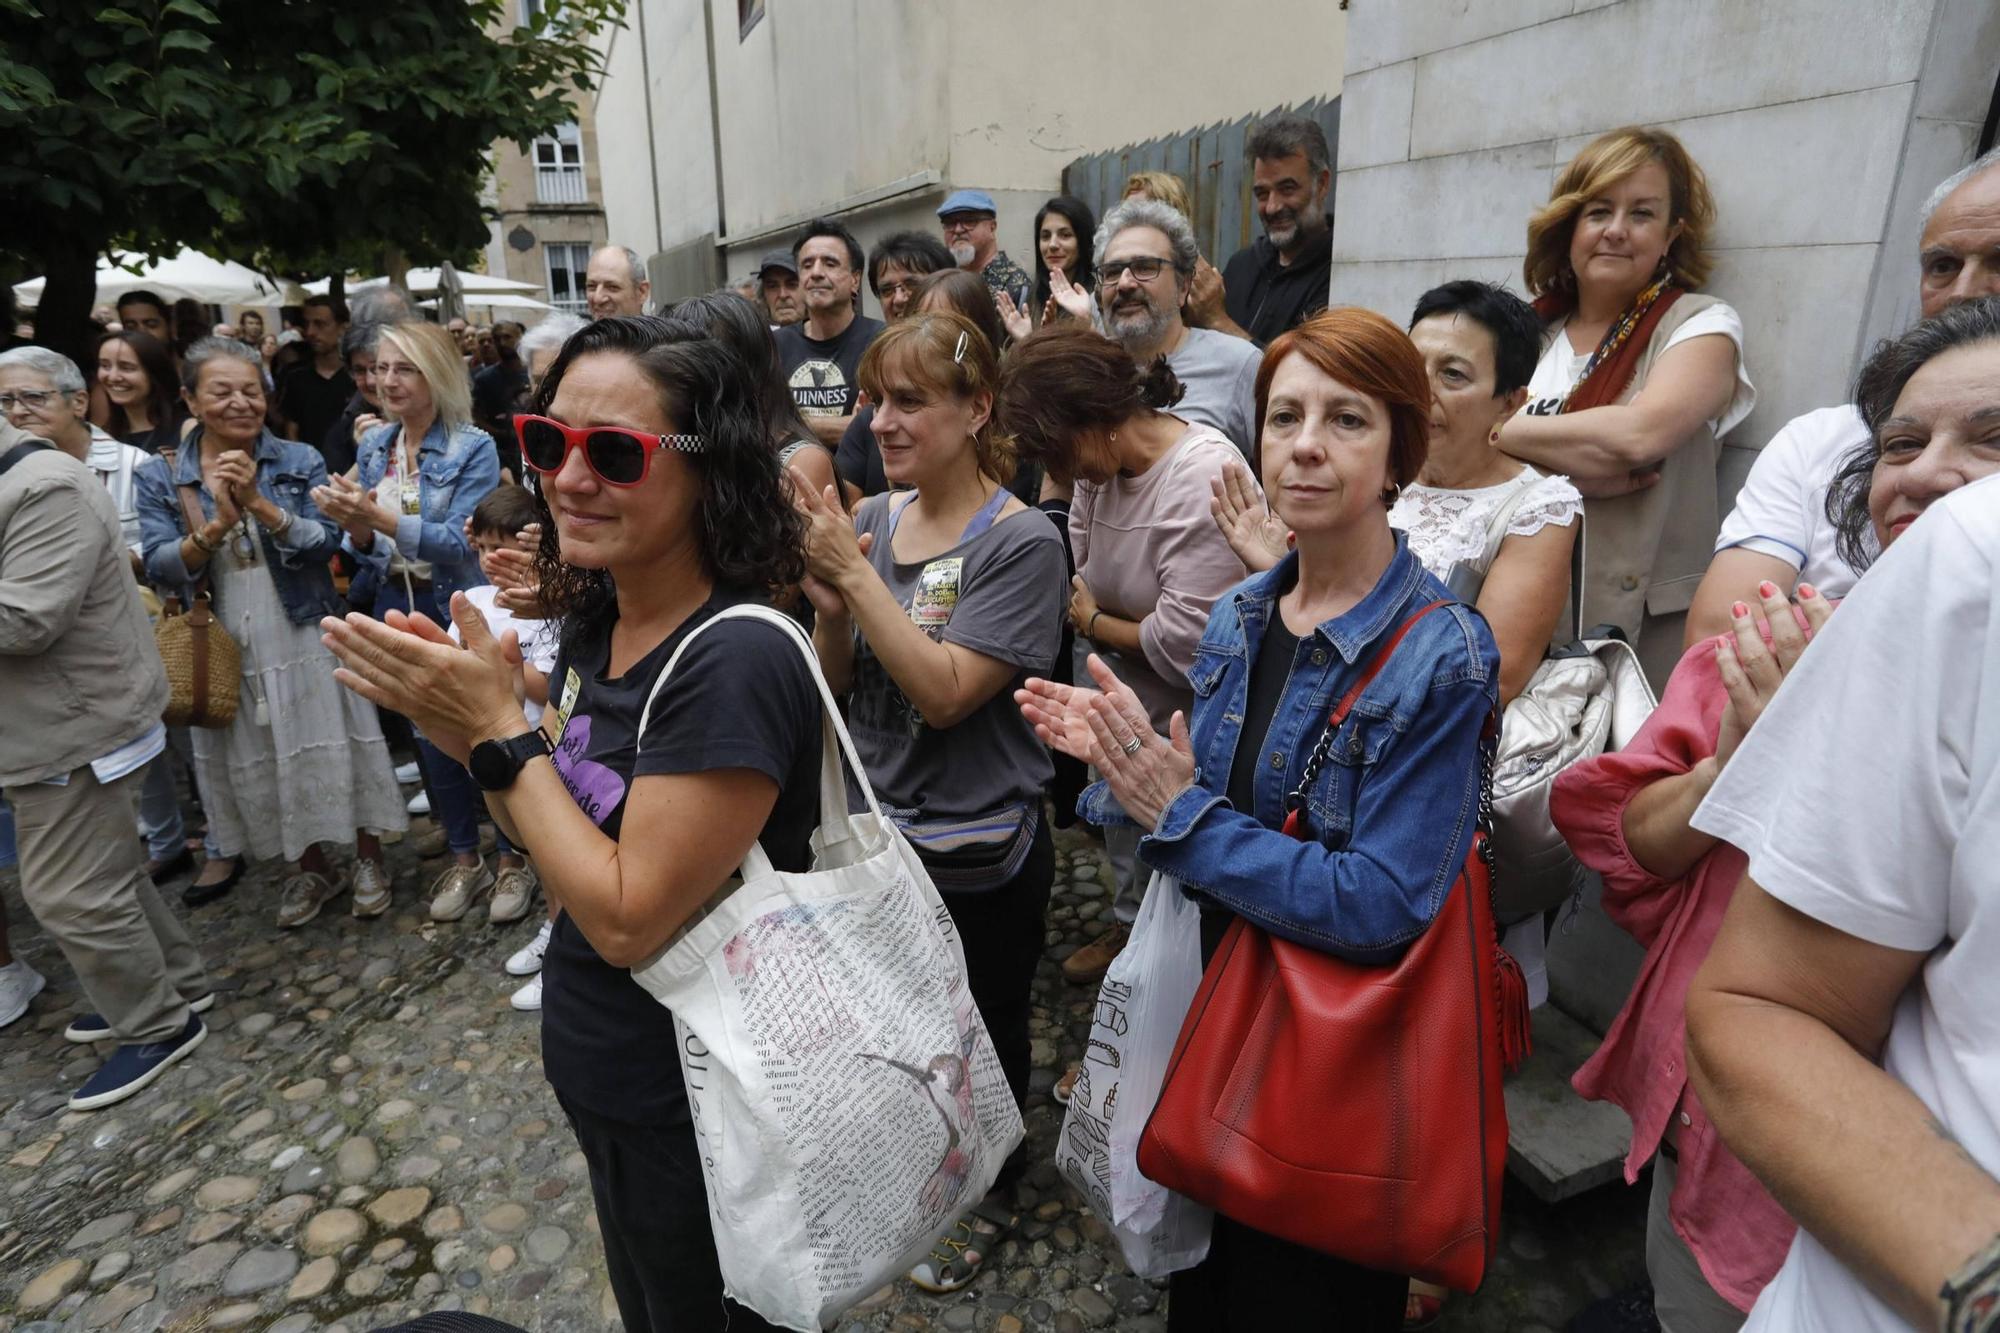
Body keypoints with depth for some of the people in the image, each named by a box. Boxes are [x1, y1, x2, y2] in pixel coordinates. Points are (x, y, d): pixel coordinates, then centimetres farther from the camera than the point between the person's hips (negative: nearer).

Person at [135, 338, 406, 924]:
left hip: (306, 635, -2)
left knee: (335, 746, 4)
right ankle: (309, 868, 31)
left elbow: (324, 543, -11)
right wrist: (218, 523, -24)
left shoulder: (300, 461, -3)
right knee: (262, 761, 13)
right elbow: (161, 568, -9)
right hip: (227, 648, 2)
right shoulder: (160, 477, 0)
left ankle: (368, 860, 23)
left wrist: (259, 503, -23)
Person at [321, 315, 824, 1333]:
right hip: (602, 1077, 8)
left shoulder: (732, 662, -30)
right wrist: (462, 725, -11)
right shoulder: (596, 623, -3)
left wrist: (499, 730, -23)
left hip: (693, 1114, -8)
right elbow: (548, 829, 6)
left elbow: (628, 917, -26)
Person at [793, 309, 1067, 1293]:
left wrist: (856, 574, -26)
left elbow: (945, 694, -25)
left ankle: (985, 1191, 45)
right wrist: (829, 609, -19)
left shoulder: (1019, 542, -18)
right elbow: (837, 687, 1)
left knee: (980, 1033, 18)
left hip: (978, 858, -5)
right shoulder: (868, 521, -2)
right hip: (873, 833, 5)